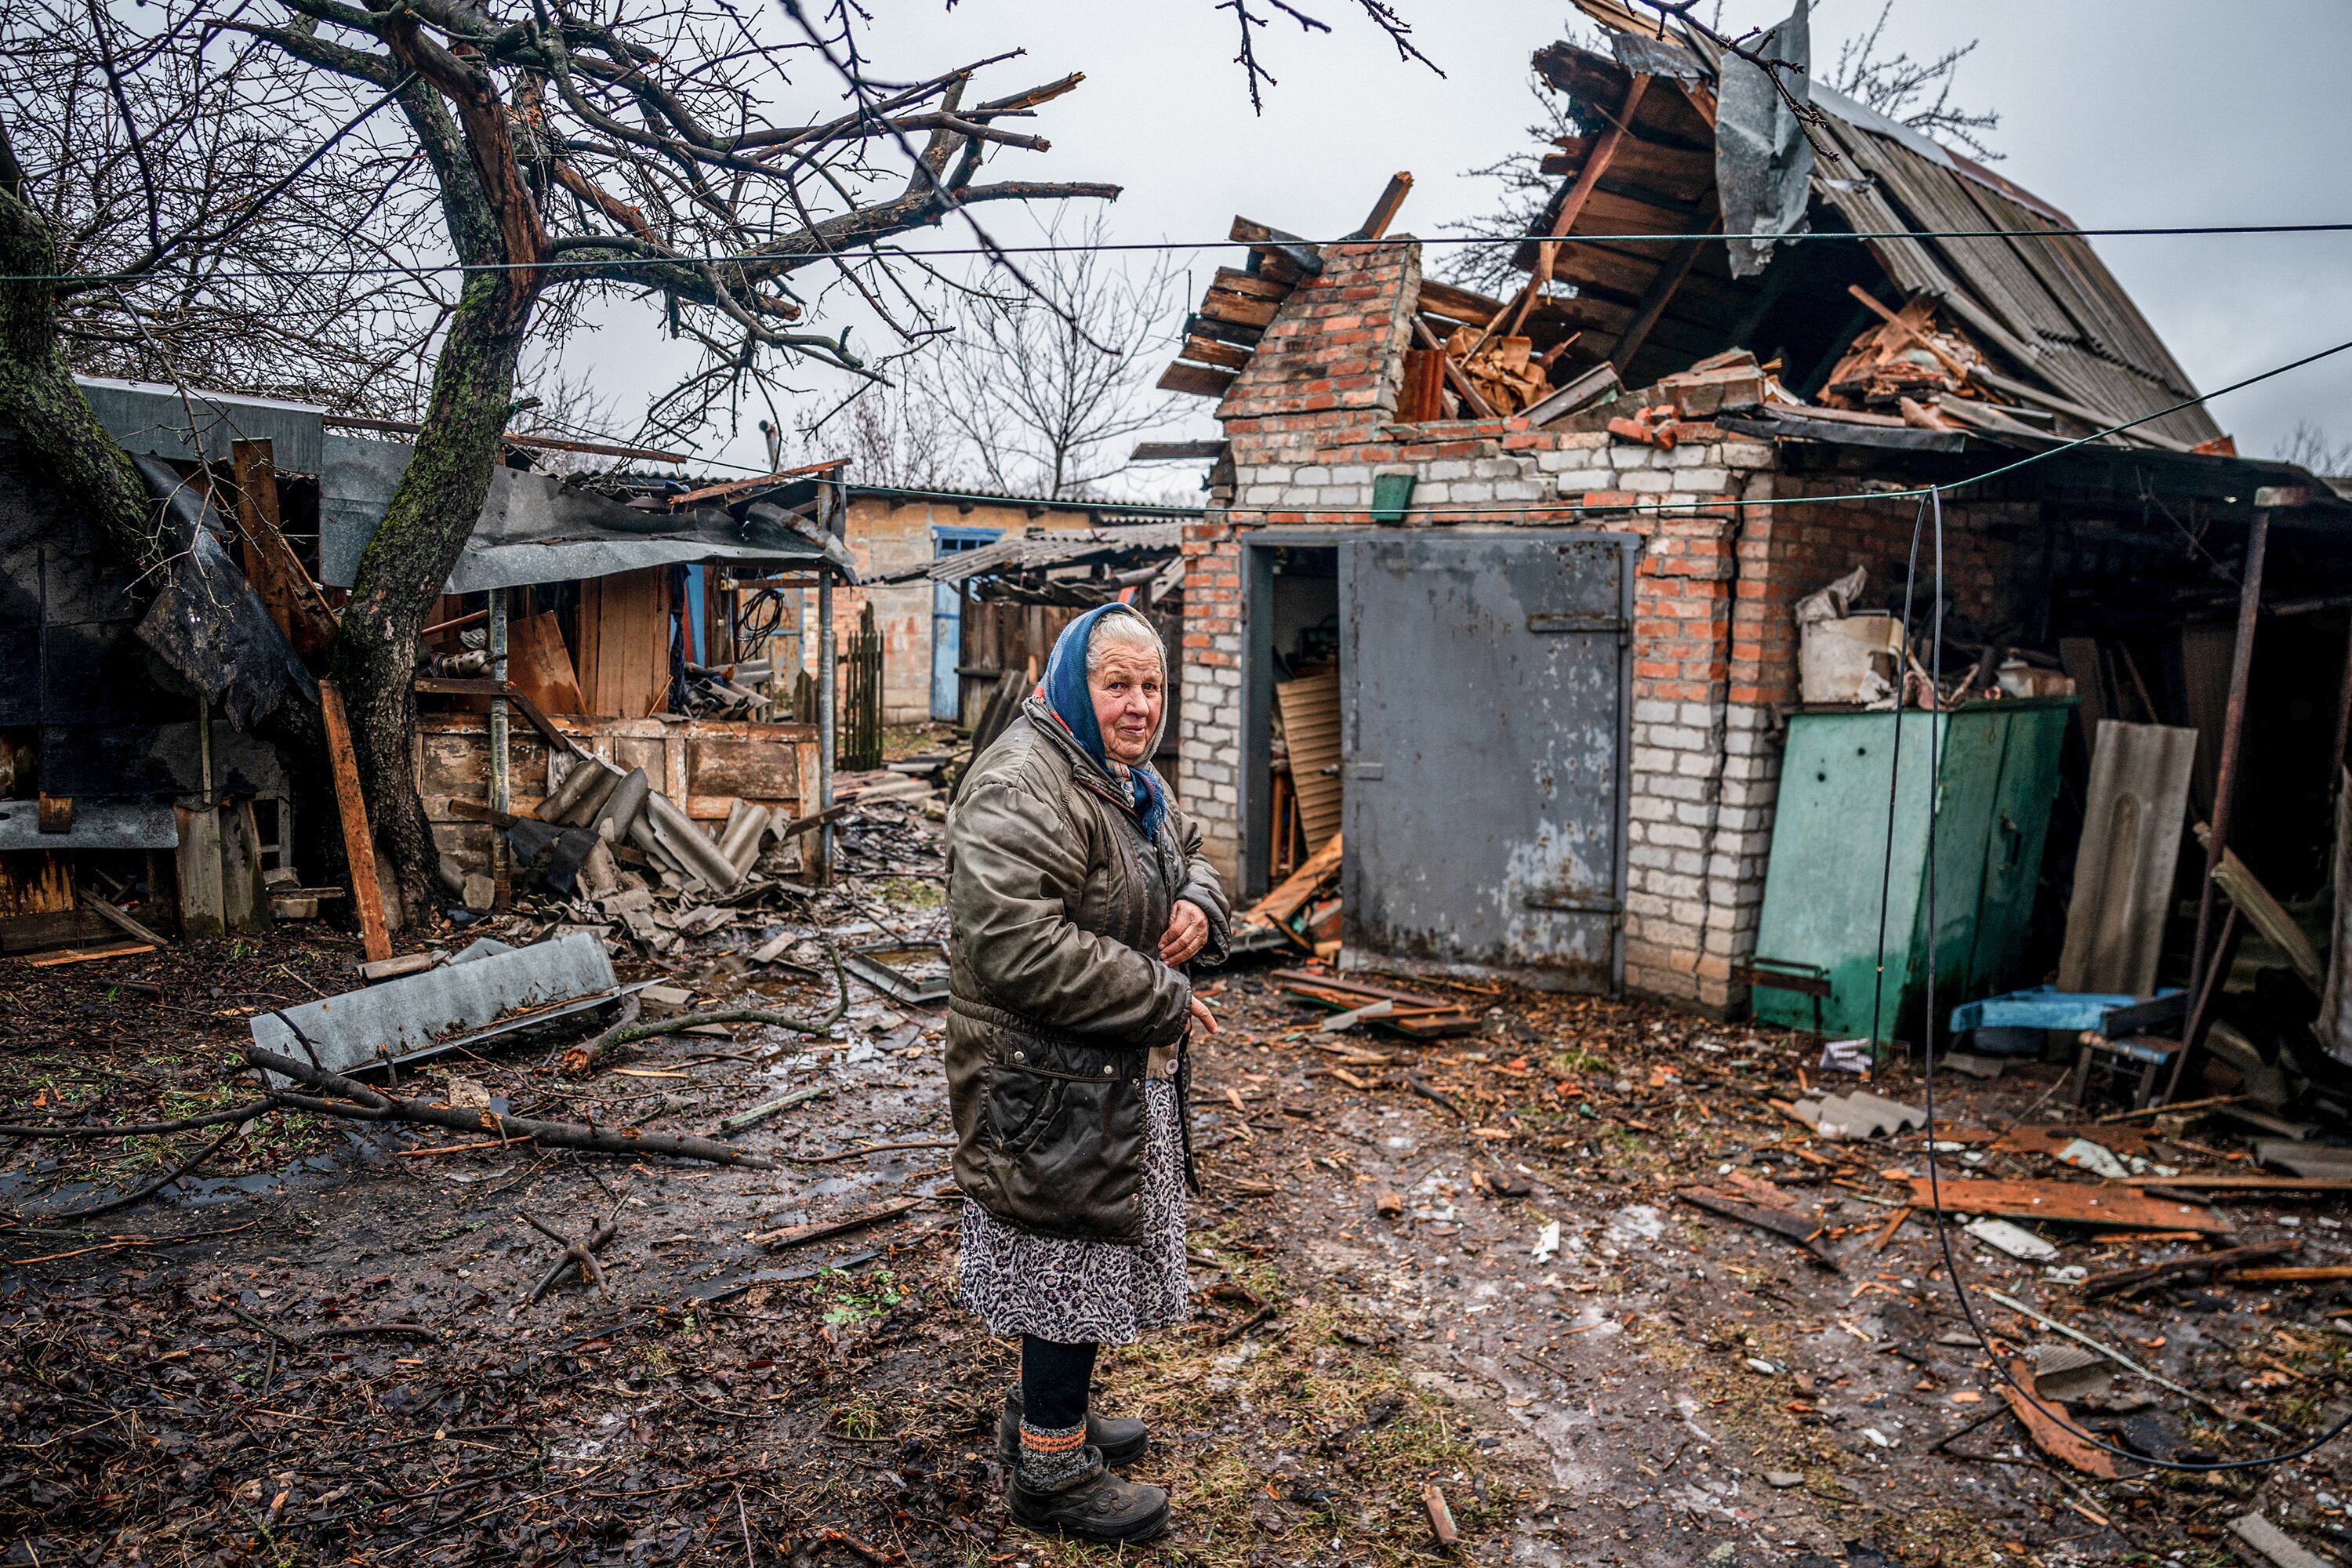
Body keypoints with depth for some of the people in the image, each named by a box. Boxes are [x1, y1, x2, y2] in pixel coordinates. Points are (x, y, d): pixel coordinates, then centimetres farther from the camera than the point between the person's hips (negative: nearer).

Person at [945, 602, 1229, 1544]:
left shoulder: (1128, 779, 11)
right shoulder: (1022, 787, -23)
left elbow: (1189, 859, 24)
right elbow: (1016, 947, -32)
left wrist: (1199, 908, -2)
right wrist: (1163, 1002, -22)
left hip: (1117, 1075, 10)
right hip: (1050, 1083, -10)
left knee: (1077, 1252, 21)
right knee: (1068, 1251, 2)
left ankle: (1044, 1413, 41)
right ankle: (1051, 1467, 21)